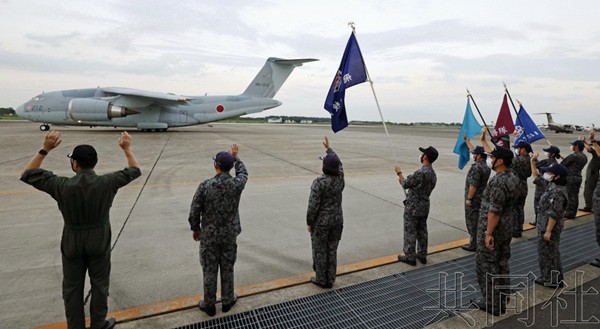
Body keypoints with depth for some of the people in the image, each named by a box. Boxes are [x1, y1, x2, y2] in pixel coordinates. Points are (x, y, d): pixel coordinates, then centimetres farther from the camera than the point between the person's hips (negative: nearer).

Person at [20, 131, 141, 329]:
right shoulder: (107, 183, -16)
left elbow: (27, 175, -2)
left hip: (72, 243, 0)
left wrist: (45, 149, -4)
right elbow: (134, 171, -2)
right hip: (99, 242, 0)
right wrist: (127, 148, 6)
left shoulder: (63, 186, -17)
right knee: (99, 285, 15)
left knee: (72, 288, 16)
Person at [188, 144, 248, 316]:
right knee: (227, 269, 17)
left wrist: (195, 229, 7)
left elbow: (194, 212, -11)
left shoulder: (205, 185, -19)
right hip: (230, 235, 2)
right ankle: (227, 301, 33)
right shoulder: (237, 184, -14)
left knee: (209, 271, 14)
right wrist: (235, 157, 22)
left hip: (209, 236, -1)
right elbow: (243, 172, 12)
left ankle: (209, 305, 29)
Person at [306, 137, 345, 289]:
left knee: (320, 251, 11)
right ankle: (330, 280, 27)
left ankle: (321, 280, 24)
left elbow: (313, 205, -20)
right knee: (332, 250, 16)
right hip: (337, 220, 6)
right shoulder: (340, 178, -3)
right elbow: (339, 163, 17)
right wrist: (329, 148, 28)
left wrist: (309, 222, -6)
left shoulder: (319, 182, -21)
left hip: (321, 222, -5)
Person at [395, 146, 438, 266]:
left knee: (410, 232, 3)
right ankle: (422, 255, 26)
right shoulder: (433, 173, 5)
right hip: (425, 206, 8)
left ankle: (410, 257, 12)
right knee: (422, 231, 16)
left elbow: (405, 184, -15)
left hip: (413, 207, -8)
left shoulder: (421, 173, -25)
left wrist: (399, 173, 1)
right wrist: (405, 181, 18)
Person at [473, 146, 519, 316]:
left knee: (486, 267, 3)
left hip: (491, 230, -9)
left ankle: (492, 304, 13)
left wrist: (488, 233, -20)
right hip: (506, 230, 9)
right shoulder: (513, 178, 6)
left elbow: (494, 211, -25)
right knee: (502, 264, 17)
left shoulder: (498, 182, -24)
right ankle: (502, 301, 29)